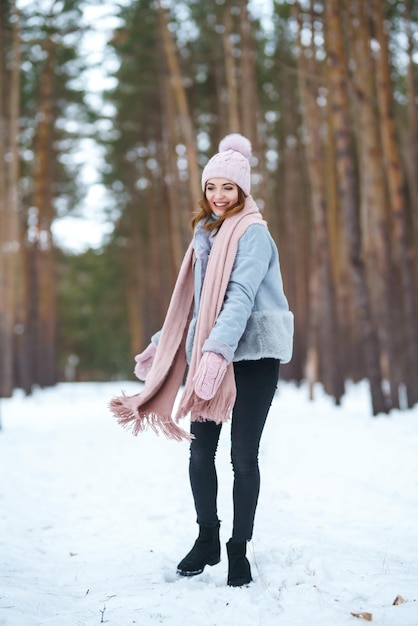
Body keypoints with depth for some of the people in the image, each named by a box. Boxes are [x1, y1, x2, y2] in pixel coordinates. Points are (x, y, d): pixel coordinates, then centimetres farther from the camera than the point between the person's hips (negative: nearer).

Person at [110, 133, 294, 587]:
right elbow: (191, 300, 22)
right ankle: (207, 539, 22)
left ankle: (239, 549, 12)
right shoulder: (205, 233, 15)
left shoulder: (253, 233, -8)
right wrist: (161, 346, 22)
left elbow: (241, 295, -22)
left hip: (252, 354, -6)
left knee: (243, 454, -2)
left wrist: (217, 350, -34)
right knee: (200, 449, 5)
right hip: (210, 354, 6)